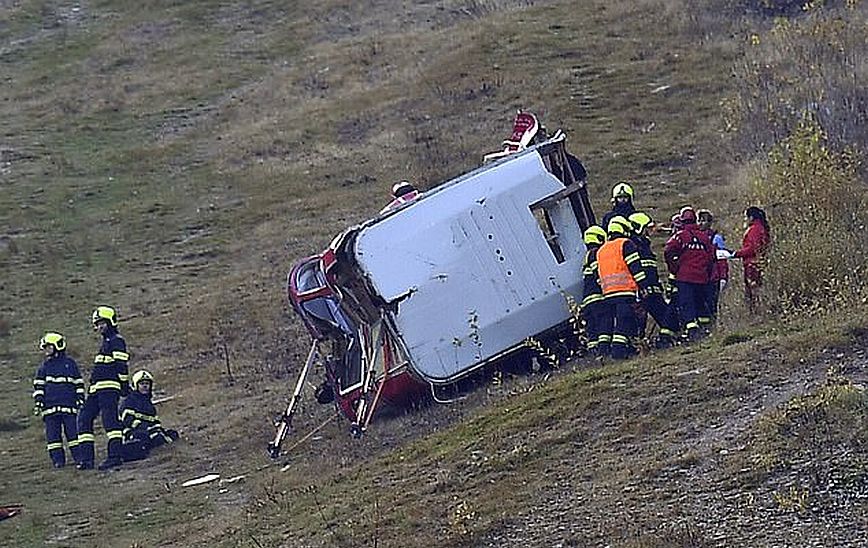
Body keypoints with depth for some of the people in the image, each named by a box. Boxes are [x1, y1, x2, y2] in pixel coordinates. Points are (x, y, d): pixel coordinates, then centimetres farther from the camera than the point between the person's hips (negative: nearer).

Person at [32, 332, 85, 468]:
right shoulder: (45, 366, 12)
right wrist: (38, 401, 1)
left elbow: (78, 383, 11)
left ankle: (79, 457, 0)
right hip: (50, 405, 2)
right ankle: (58, 459, 4)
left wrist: (81, 399, 5)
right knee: (53, 433, 0)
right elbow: (39, 385, 11)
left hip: (69, 405, -2)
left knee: (72, 431, -5)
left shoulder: (70, 363, 8)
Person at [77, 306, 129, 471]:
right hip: (96, 389, 10)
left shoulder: (116, 341, -5)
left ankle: (115, 456, -19)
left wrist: (124, 384, -18)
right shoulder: (105, 342, 26)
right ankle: (87, 458, 3)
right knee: (84, 418, 5)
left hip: (109, 388, -10)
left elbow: (121, 365, -13)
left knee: (109, 419, -16)